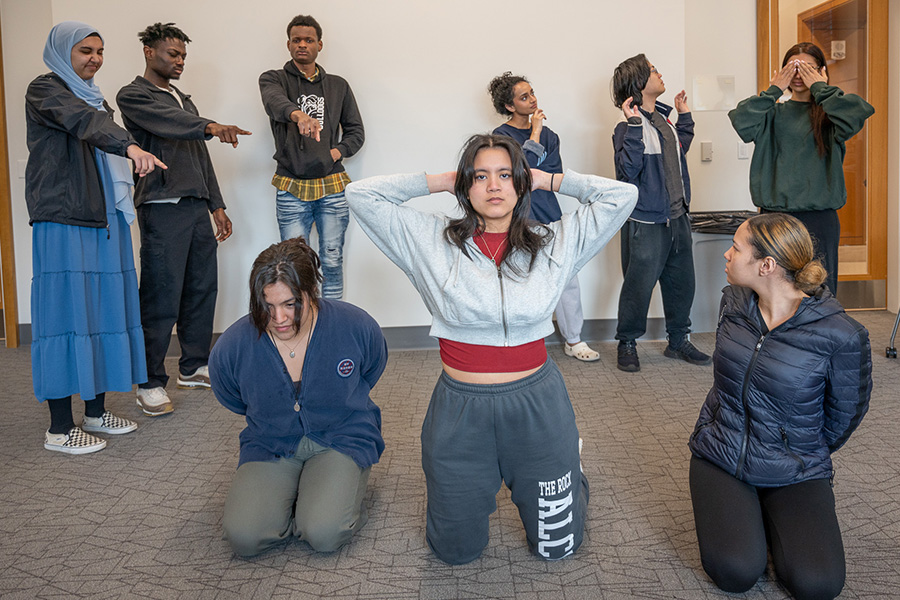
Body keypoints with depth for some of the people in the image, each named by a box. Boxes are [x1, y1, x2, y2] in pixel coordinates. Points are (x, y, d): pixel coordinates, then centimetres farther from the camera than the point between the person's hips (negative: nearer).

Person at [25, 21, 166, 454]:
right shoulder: (45, 90, -3)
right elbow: (82, 122, -24)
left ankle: (96, 412, 16)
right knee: (66, 311, -8)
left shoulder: (95, 98, 23)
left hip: (104, 220, 8)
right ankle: (59, 428, -3)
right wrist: (130, 146, -43)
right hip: (62, 221, -8)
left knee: (104, 309, 7)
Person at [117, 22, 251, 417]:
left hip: (197, 206, 8)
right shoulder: (133, 96, 0)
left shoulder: (184, 100, 24)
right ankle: (151, 383, -1)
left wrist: (217, 205, 18)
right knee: (161, 297, -8)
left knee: (202, 288, 9)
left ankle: (194, 366, 22)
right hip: (162, 207, -8)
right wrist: (210, 127, -39)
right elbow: (166, 124, -22)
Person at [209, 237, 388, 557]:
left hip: (342, 438, -2)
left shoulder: (357, 326, -17)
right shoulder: (231, 347, -15)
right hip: (270, 445, 2)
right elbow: (234, 401, 10)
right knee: (244, 536, -20)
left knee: (324, 534, -25)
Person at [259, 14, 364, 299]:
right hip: (291, 188, -2)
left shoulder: (338, 85, 14)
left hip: (333, 186, 2)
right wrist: (298, 115, -42)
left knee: (332, 261, 4)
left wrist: (337, 152, -4)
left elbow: (356, 131, 17)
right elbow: (275, 101, -20)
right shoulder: (273, 79, 5)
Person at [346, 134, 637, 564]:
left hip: (537, 406, 0)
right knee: (456, 551, 17)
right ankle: (480, 481, 46)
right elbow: (361, 195, -2)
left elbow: (621, 195, -2)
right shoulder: (434, 243, -2)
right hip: (460, 411, 0)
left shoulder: (552, 244, 0)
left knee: (557, 547, 17)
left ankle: (568, 471, 47)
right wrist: (440, 182, 0)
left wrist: (547, 180, 3)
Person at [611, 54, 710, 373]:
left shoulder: (663, 119, 11)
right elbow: (627, 170, -27)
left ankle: (679, 341, 29)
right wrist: (634, 124, -29)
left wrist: (684, 116, 21)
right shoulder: (628, 128, -13)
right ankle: (627, 344, 17)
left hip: (677, 217, 8)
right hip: (646, 223, -8)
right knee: (639, 285, 0)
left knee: (682, 281, 14)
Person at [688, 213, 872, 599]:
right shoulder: (733, 302, -5)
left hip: (793, 475, -2)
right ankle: (747, 512, 15)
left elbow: (846, 413, -3)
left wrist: (806, 455, 9)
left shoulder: (840, 335, -21)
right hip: (719, 456, 2)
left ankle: (770, 515, 11)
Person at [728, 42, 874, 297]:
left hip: (819, 216, -1)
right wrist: (774, 90, -5)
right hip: (774, 213, 1)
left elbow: (860, 113, -18)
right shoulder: (774, 113, 8)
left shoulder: (829, 113, 5)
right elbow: (742, 122, -11)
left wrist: (820, 87, -8)